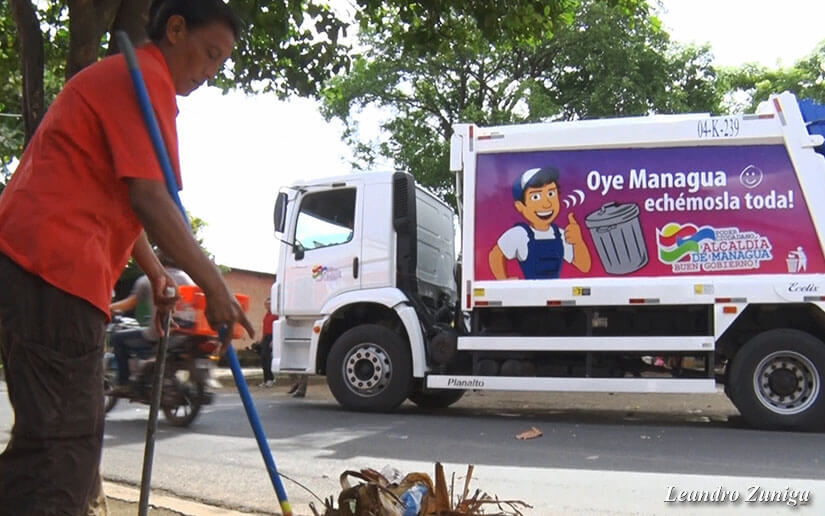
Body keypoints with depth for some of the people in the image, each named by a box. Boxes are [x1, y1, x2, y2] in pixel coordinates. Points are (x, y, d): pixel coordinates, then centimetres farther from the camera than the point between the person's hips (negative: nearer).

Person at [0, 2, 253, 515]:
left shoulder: (119, 77, 27)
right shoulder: (146, 76, -6)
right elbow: (149, 199, -17)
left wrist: (156, 273, 25)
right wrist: (215, 287, -14)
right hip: (56, 267, -11)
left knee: (73, 436, 15)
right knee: (63, 440, -11)